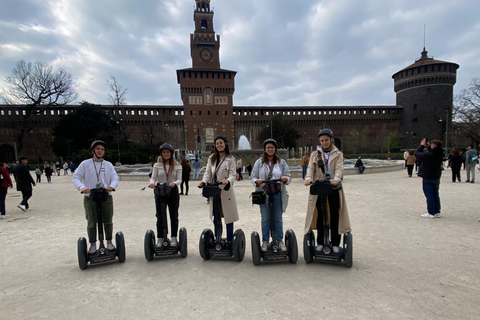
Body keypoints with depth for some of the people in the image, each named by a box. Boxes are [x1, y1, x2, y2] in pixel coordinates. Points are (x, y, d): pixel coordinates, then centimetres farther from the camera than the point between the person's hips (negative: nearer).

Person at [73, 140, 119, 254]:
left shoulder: (108, 164, 9)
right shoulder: (85, 164, 4)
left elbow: (115, 177, -1)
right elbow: (76, 178, -1)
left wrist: (112, 186, -23)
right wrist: (82, 187, -22)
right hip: (90, 197, -1)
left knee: (108, 221, 8)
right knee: (91, 222, 4)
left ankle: (109, 241, 22)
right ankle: (92, 244, 17)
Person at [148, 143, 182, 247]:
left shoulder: (177, 166, 2)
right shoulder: (157, 165, 5)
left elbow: (179, 179, -3)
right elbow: (153, 177, 2)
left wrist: (174, 183, -24)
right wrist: (152, 183, -20)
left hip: (173, 192, 0)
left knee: (174, 216, 6)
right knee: (160, 217, 5)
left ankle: (174, 238, 18)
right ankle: (160, 239, 17)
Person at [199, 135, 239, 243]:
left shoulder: (230, 159, -1)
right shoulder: (211, 158, 12)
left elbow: (232, 174, -9)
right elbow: (208, 172, 8)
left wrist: (228, 181, -31)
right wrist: (204, 181, -12)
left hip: (226, 190, -4)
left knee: (228, 215, 2)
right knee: (215, 216, 11)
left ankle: (229, 240, 15)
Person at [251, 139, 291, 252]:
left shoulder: (282, 162, 8)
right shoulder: (259, 162, 5)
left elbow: (289, 176, 6)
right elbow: (253, 177, 3)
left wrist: (285, 179, -17)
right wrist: (257, 181, -19)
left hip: (278, 194, 1)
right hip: (264, 194, -1)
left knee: (278, 218, 9)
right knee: (265, 219, 6)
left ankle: (280, 241, 21)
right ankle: (265, 241, 18)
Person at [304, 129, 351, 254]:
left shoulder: (338, 154, 8)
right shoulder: (315, 154, 11)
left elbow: (339, 168, -10)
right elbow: (311, 167, -4)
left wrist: (336, 178, -31)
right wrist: (308, 178, -26)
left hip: (334, 187, 0)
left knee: (335, 215, 3)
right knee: (320, 215, 5)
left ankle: (335, 243, 15)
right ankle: (320, 242, 17)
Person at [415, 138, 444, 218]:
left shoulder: (428, 154, -23)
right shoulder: (440, 154, -1)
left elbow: (417, 154, -12)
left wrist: (422, 145, 0)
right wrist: (428, 147, 10)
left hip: (428, 178, -7)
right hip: (436, 177, 7)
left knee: (429, 195, -1)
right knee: (436, 195, 14)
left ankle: (431, 213, 3)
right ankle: (437, 212, 20)